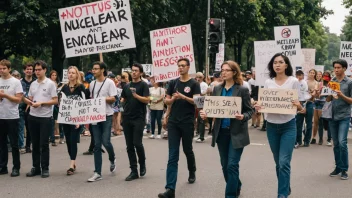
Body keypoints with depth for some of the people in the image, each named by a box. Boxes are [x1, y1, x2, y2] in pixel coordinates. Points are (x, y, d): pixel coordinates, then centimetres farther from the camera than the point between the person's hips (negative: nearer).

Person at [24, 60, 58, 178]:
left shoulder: (50, 84, -4)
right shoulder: (33, 84, 11)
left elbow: (55, 101, -8)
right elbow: (29, 99, 14)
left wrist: (41, 103, -17)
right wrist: (28, 101, -10)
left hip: (45, 117, -5)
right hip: (33, 116, 5)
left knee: (44, 144, -2)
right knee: (35, 143, 9)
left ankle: (45, 168, 5)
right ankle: (36, 167, 17)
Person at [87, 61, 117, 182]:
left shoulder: (109, 82, -5)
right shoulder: (92, 84, 12)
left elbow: (113, 99, -9)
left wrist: (101, 99, -20)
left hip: (106, 116, -5)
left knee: (106, 142, -12)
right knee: (97, 145, 3)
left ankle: (112, 160, 22)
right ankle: (97, 173, 5)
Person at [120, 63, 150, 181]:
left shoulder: (143, 85, -1)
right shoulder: (127, 86, 15)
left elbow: (147, 100, -11)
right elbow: (122, 100, 18)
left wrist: (136, 95, -25)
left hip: (139, 118, -5)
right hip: (127, 118, 5)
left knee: (137, 143, -11)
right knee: (129, 146, 4)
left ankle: (142, 164, 15)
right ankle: (134, 171, 9)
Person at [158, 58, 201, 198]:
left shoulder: (194, 84, -2)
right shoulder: (173, 83, 9)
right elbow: (166, 101, 11)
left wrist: (183, 97, -24)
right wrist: (172, 99, -11)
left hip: (187, 123, -2)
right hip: (173, 123, 3)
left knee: (188, 150, 15)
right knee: (172, 156, -4)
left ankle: (192, 172, 46)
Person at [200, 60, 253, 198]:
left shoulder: (242, 90, -6)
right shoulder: (217, 89, 7)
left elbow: (250, 111, -4)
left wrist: (243, 117, -24)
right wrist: (206, 114, -12)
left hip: (236, 133, -5)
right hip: (221, 132, 5)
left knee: (232, 165, -7)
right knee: (225, 165, 12)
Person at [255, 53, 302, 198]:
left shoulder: (294, 81, -4)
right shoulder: (268, 82, 4)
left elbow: (299, 106, -4)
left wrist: (298, 106, -26)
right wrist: (258, 107, -15)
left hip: (288, 126, -3)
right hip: (271, 126, 4)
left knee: (284, 162, -10)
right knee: (278, 162, 13)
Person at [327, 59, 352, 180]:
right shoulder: (331, 81, 9)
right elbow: (328, 100, 10)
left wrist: (342, 95, -19)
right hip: (332, 116, 4)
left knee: (342, 143, -13)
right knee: (336, 144, 9)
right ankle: (338, 167, 19)